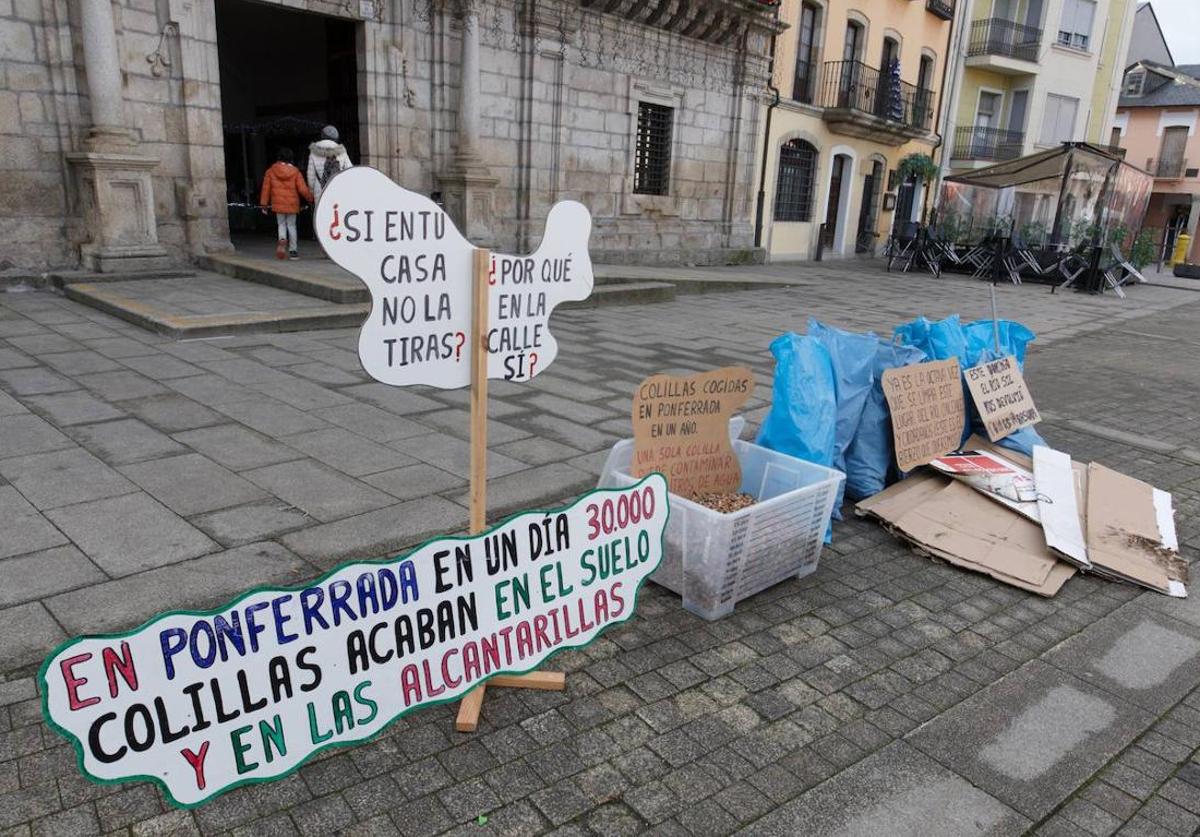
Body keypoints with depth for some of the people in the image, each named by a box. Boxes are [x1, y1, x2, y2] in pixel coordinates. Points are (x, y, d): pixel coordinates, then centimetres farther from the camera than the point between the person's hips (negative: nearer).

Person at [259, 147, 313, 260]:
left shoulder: (271, 171, 0)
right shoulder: (295, 171, -4)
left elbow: (266, 188, 1)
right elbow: (302, 189, -8)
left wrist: (264, 204, 6)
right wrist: (311, 198, 8)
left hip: (278, 204, 1)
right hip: (292, 204, -1)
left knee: (281, 224, 15)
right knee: (291, 225, 11)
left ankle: (282, 240, -15)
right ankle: (293, 250, 11)